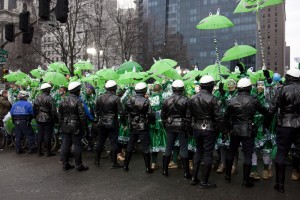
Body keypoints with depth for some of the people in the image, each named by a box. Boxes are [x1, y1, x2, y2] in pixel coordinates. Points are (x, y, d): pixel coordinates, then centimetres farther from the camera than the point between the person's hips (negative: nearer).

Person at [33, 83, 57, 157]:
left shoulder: (37, 98, 7)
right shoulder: (49, 98, -14)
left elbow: (34, 108, 13)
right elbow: (53, 110, -15)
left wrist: (36, 116, 21)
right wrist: (55, 118, -6)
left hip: (39, 119, 6)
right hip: (47, 119, -6)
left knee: (40, 135, 12)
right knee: (47, 135, 0)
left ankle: (39, 151, 17)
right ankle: (49, 152, 6)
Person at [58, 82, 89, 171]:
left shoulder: (63, 101, 9)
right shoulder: (78, 101, -15)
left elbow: (60, 115, 14)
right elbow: (82, 116, -17)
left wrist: (61, 126, 22)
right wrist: (85, 128, -11)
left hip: (65, 127, 7)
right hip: (75, 127, -7)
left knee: (65, 145, 11)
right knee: (77, 145, 0)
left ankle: (65, 164, 20)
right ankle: (79, 165, 8)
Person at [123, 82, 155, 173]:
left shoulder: (129, 101, 0)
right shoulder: (145, 101, -15)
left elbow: (126, 112, 8)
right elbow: (150, 114, -15)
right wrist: (152, 120, 5)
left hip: (132, 127, 5)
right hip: (143, 128, -4)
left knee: (130, 146, 15)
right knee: (145, 147, 4)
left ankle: (125, 166, 22)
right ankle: (148, 168, 10)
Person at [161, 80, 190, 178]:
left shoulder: (166, 100, 0)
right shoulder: (185, 100, -10)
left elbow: (163, 115, 6)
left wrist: (165, 125, 17)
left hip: (170, 127, 3)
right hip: (182, 127, -3)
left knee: (168, 148, 12)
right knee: (183, 148, 5)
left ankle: (165, 170, 19)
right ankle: (186, 172, 9)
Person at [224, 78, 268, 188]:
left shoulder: (231, 101, -4)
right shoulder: (253, 100, -10)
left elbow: (226, 116, 2)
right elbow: (264, 111, 3)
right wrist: (267, 111, 25)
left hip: (234, 130, 3)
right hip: (248, 131, -2)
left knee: (231, 152, 16)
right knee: (248, 155, 6)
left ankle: (228, 176, 25)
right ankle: (246, 180, 10)